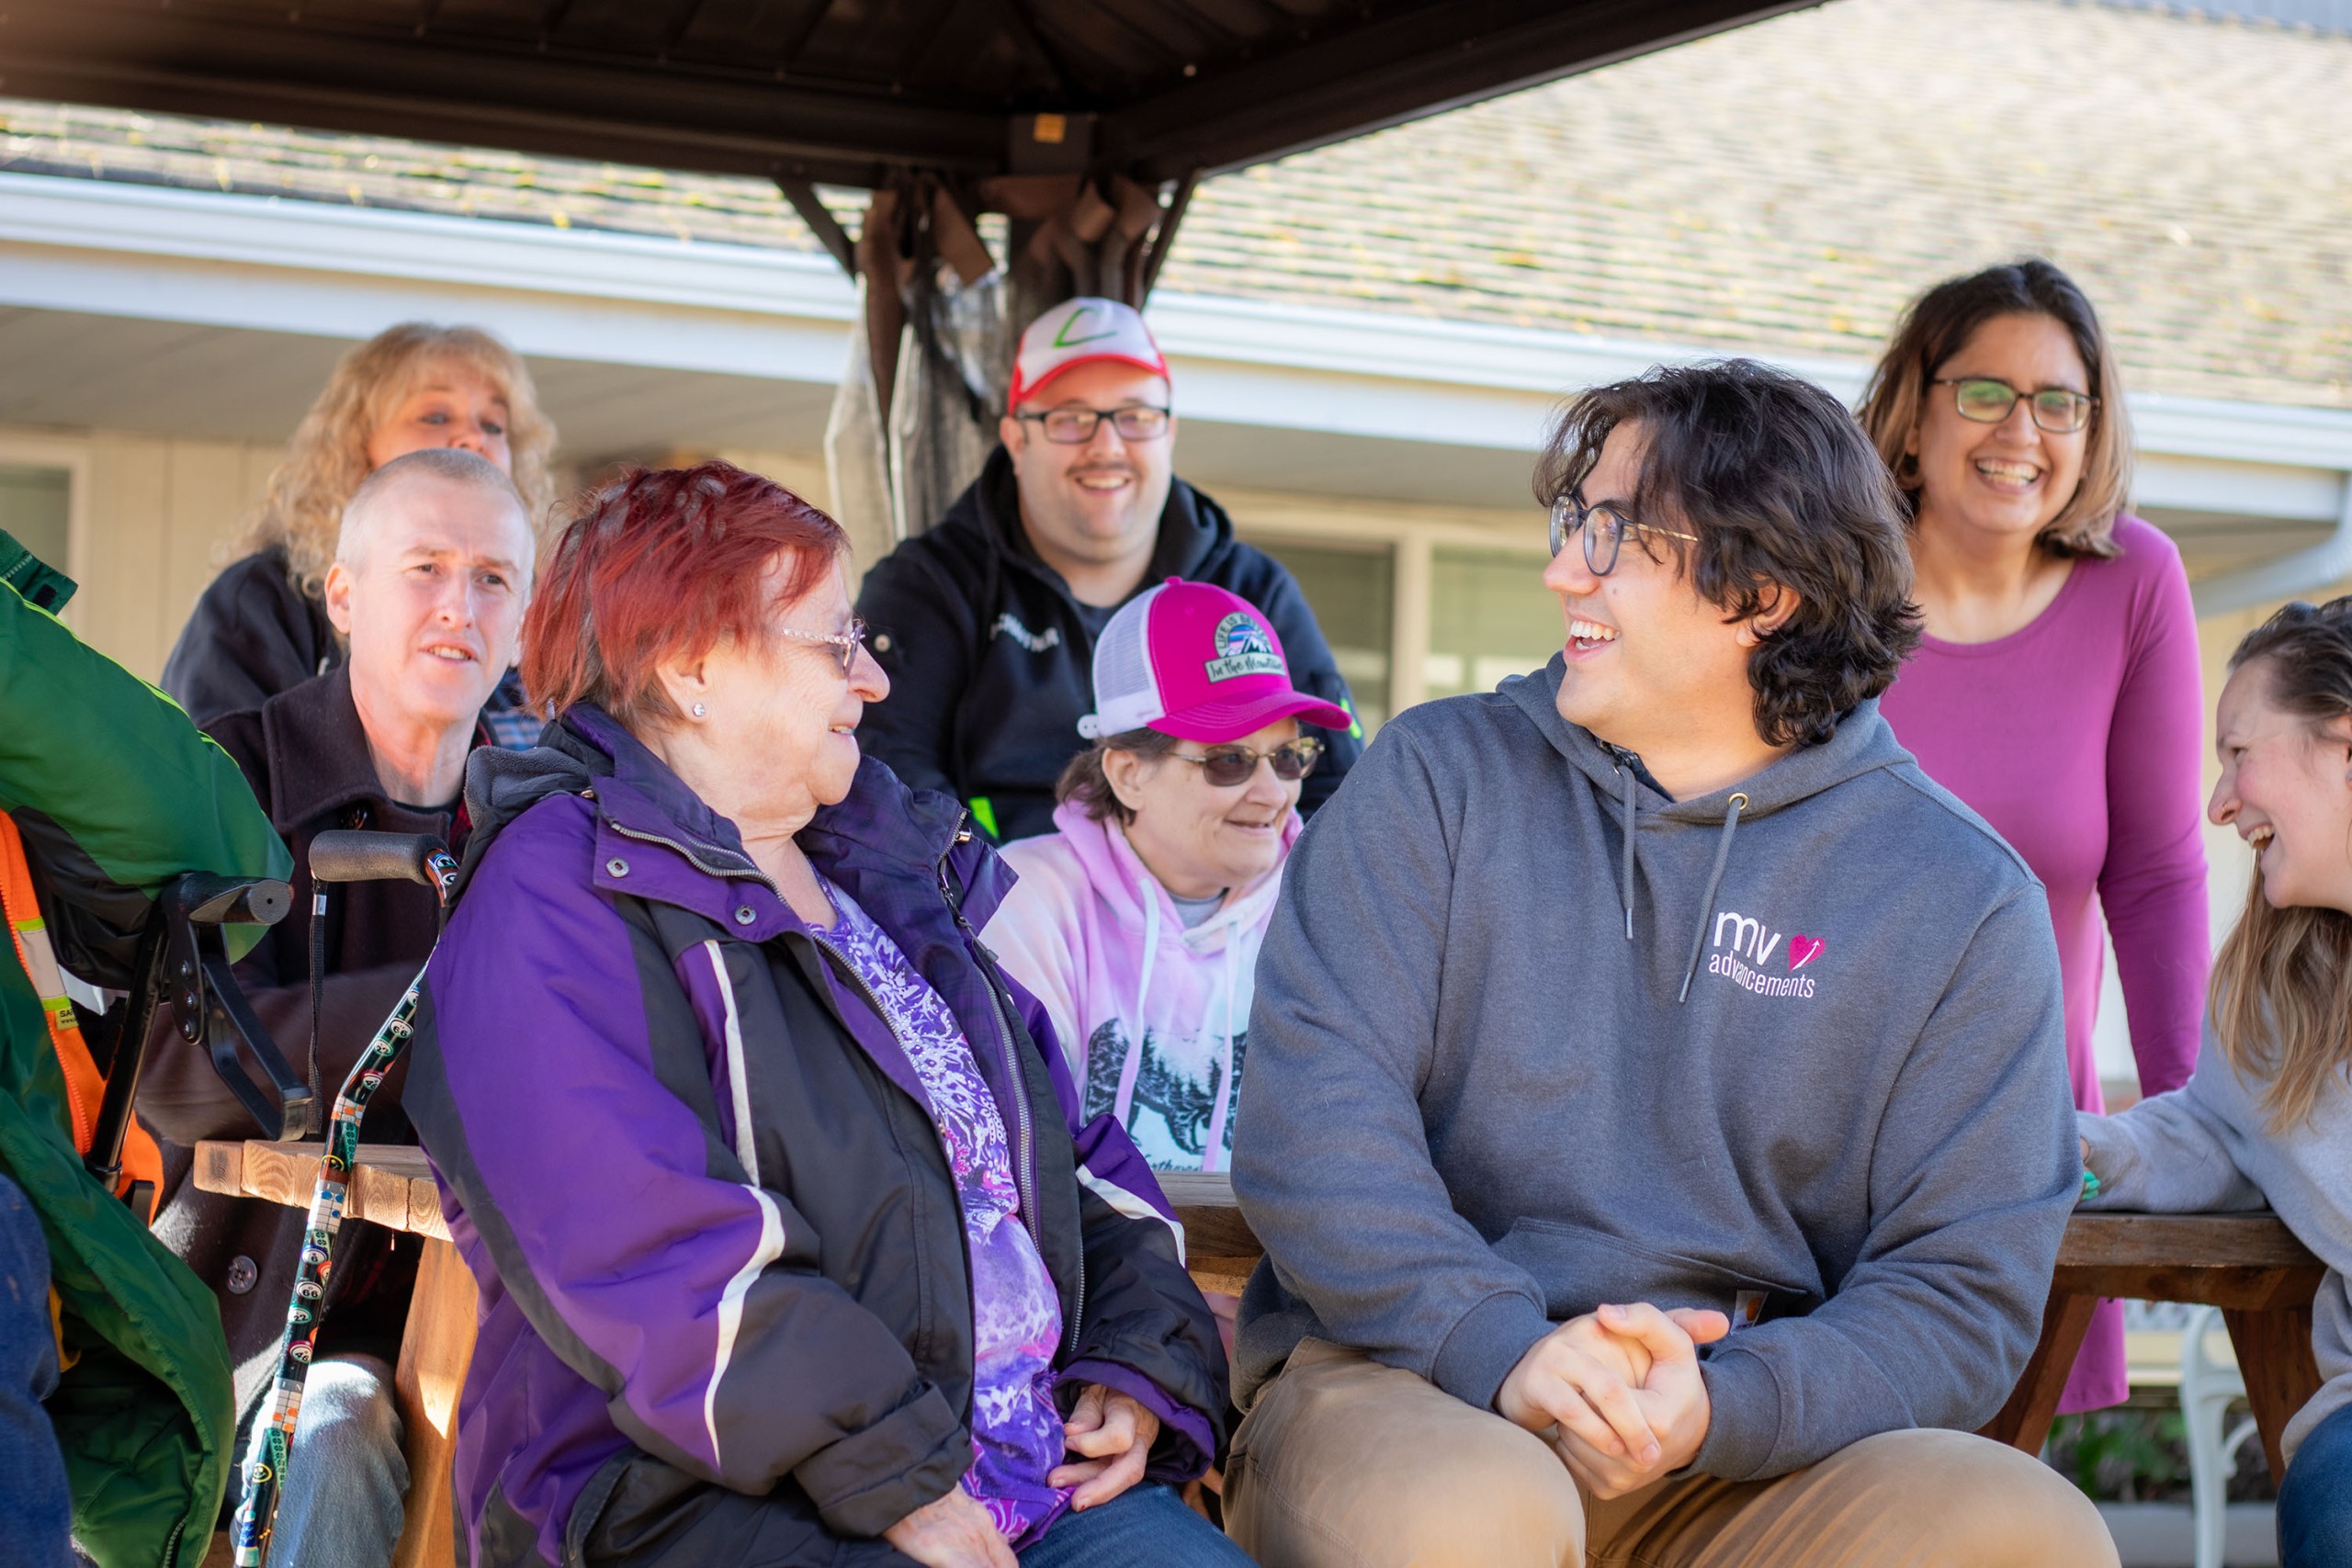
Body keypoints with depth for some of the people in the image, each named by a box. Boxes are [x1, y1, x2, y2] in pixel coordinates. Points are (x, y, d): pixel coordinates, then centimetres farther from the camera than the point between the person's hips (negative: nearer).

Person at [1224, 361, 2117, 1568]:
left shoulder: (1961, 899, 5)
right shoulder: (1438, 778, 7)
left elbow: (1964, 1287, 1)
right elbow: (1313, 1110, -4)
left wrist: (1721, 1408, -18)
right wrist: (1502, 1350, -19)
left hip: (1743, 1447, 2)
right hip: (1412, 1381, -1)